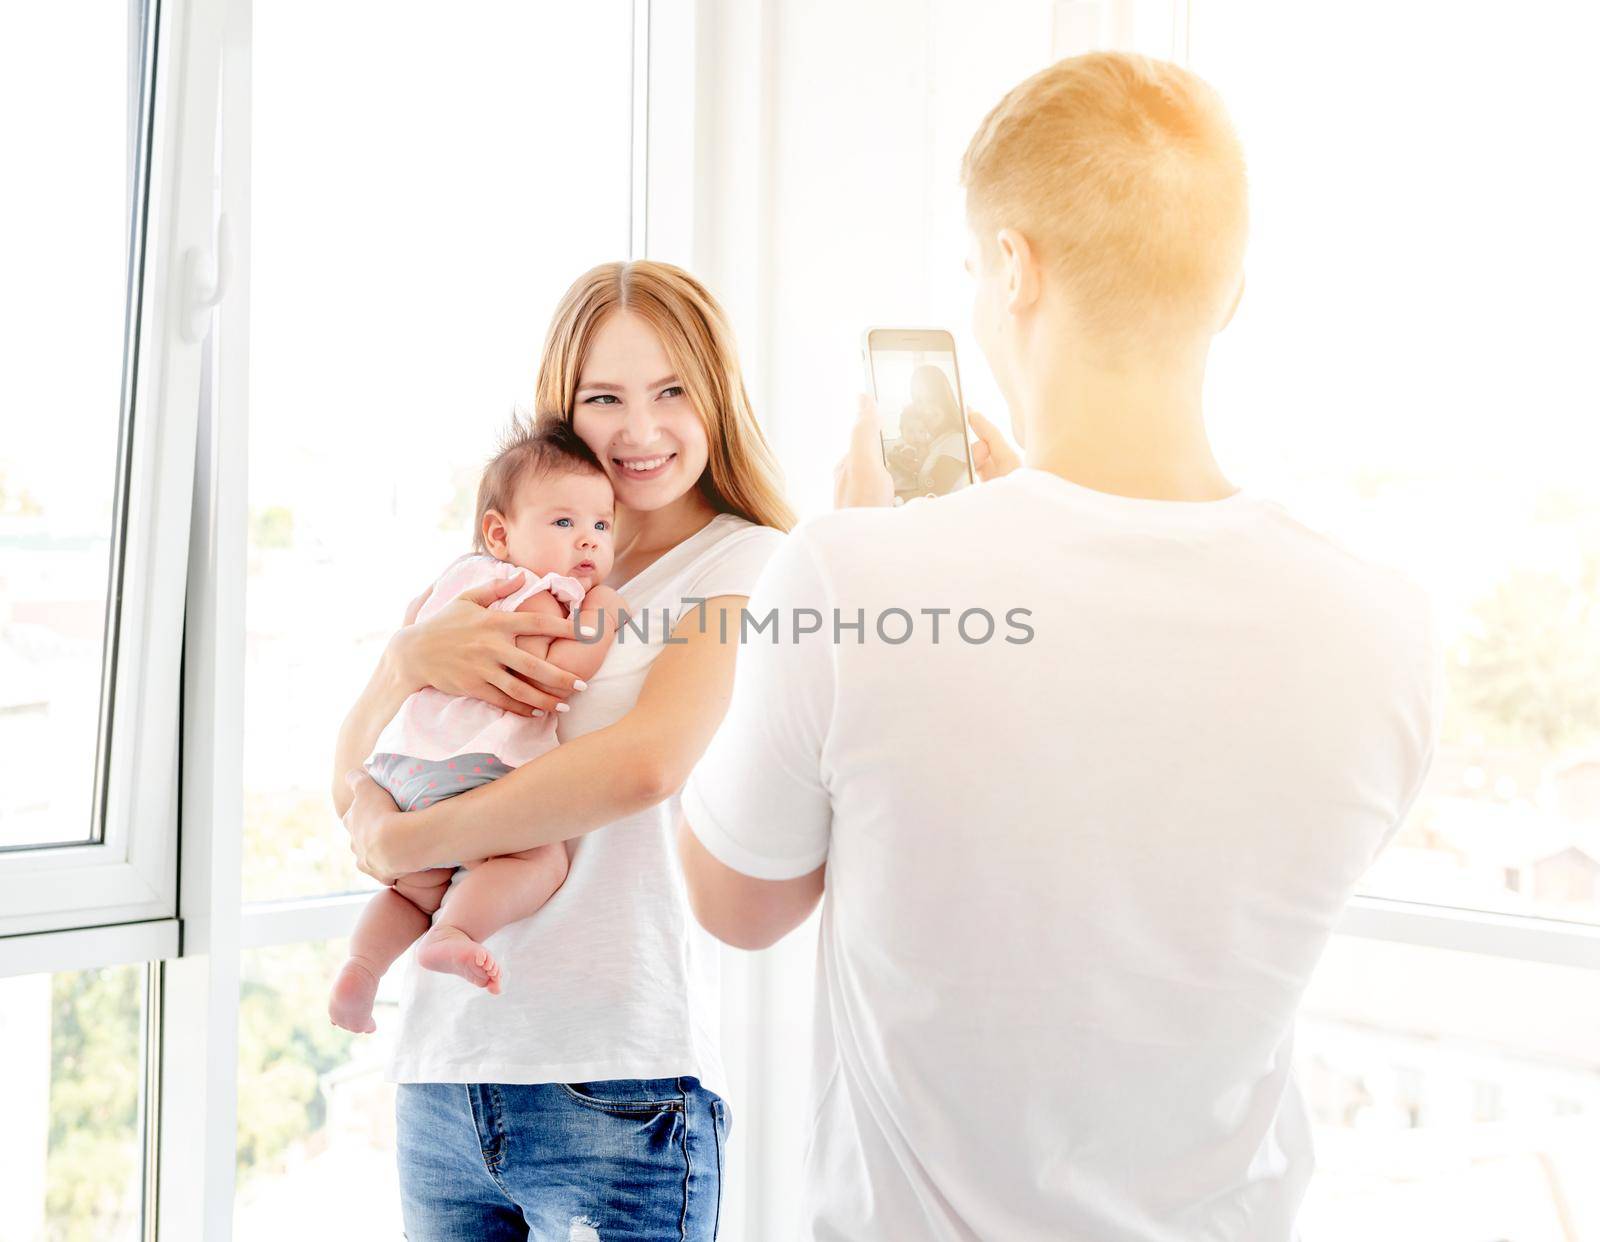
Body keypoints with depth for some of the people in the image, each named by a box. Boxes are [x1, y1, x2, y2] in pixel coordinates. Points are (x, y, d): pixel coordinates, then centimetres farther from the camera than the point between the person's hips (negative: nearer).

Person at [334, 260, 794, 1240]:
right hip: (442, 1069, 5)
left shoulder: (745, 563, -3)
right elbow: (353, 789, 10)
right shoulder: (514, 568, 14)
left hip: (614, 1084, -5)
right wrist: (407, 659, -10)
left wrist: (404, 841, -11)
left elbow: (647, 763, -21)